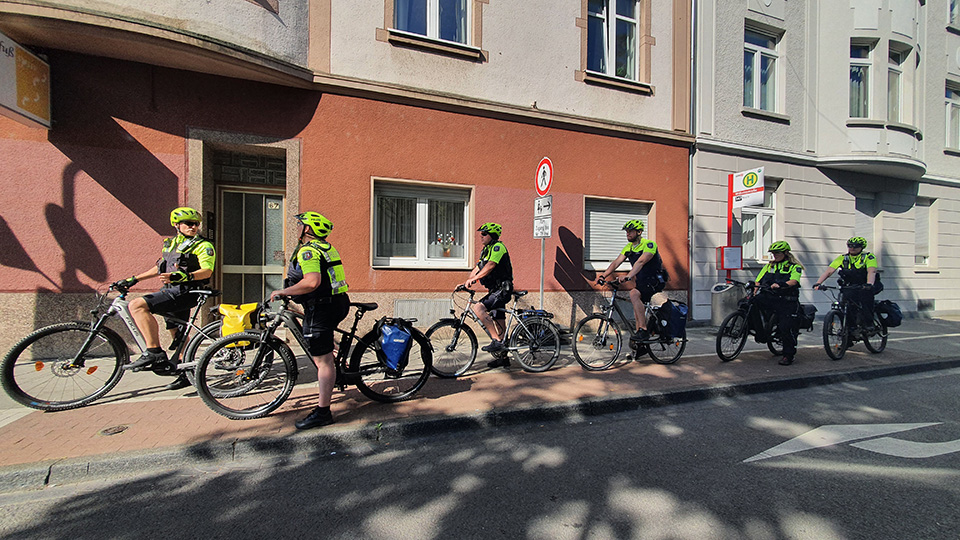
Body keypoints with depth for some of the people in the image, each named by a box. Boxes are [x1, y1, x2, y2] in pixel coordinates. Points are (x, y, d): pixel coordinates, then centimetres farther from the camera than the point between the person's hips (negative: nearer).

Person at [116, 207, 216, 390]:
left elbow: (207, 271, -18)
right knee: (179, 336, 11)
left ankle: (154, 351, -23)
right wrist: (134, 279, 25)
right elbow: (160, 267, 30)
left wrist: (183, 276, -34)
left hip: (183, 292, -8)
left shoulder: (203, 245, -4)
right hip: (172, 292, 8)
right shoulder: (171, 243, 20)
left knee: (137, 305, -22)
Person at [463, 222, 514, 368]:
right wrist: (466, 282, 2)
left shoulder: (498, 246, -12)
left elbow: (490, 265, -26)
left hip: (502, 290, -10)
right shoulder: (486, 250, 18)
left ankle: (496, 341, -22)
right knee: (500, 325, 12)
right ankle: (504, 358, 21)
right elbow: (478, 267, 15)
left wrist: (473, 279, -32)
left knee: (478, 308, -25)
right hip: (496, 290, 10)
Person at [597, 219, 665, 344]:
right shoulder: (629, 248, 6)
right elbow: (616, 262, -4)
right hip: (640, 280, 8)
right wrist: (603, 275, -19)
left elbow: (640, 262, -32)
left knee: (634, 294, -30)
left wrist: (627, 276, -47)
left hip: (655, 281, -8)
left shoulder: (649, 244, -16)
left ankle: (643, 330, -28)